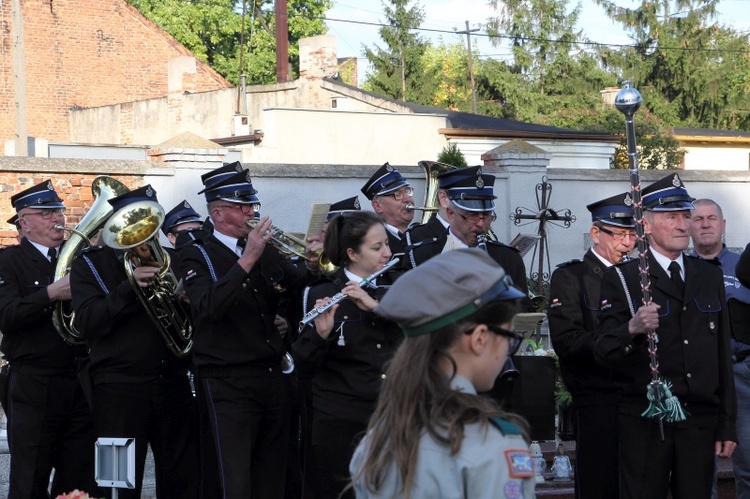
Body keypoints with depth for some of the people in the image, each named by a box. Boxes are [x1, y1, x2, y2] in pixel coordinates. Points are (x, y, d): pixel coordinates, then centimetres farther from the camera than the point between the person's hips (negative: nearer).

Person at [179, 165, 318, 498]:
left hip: (274, 378, 6)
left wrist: (313, 267, -10)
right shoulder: (197, 256, -4)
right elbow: (209, 307, -22)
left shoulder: (265, 251, 13)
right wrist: (248, 258, -28)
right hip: (230, 383, -6)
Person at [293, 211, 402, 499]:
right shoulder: (322, 295, -4)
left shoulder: (390, 292, 11)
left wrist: (376, 306, -16)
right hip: (339, 421, -4)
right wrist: (321, 333, -26)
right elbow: (305, 366, -6)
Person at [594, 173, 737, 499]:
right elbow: (603, 354, -8)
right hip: (645, 422, -3)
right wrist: (631, 329, -29)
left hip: (700, 421, 4)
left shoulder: (709, 277, 13)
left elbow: (722, 357, 15)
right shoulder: (621, 279, -1)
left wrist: (727, 424, 11)